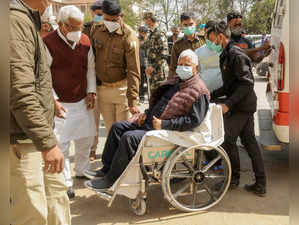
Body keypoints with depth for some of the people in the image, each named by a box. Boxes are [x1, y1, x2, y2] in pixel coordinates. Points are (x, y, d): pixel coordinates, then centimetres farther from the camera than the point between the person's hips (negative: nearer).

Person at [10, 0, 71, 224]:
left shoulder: (29, 21, 14)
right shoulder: (16, 20, -18)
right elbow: (21, 92, -26)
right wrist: (48, 142, -25)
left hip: (38, 136, 10)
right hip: (21, 140, -10)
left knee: (57, 192, 20)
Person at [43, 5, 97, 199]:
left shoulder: (85, 41, 3)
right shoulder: (48, 43, -11)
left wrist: (91, 92, 3)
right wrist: (53, 101, -14)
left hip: (83, 101, 5)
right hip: (60, 103, -5)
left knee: (86, 139, 14)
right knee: (61, 143, -2)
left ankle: (82, 171, 36)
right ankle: (66, 183, 14)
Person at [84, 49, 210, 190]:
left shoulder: (199, 91, -10)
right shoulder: (175, 83, 18)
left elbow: (194, 120, -19)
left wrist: (164, 124, -22)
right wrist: (147, 113, 9)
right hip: (149, 123, 10)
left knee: (129, 137, -26)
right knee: (118, 127, 3)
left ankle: (110, 180, -11)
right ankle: (106, 169, 7)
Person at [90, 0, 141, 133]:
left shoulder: (129, 36, -15)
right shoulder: (96, 30, 0)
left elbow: (133, 71, -19)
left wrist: (133, 101, -24)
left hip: (121, 88, -4)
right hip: (101, 88, 4)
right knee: (109, 129, 13)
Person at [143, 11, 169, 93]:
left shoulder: (160, 34, -12)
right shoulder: (150, 35, 15)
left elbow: (164, 54, -18)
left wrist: (153, 67, -19)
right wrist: (148, 67, 14)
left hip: (159, 70, -9)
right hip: (152, 71, 9)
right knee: (153, 91, 15)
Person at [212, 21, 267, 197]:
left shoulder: (235, 54, -16)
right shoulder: (227, 55, 16)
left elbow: (247, 83, -22)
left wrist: (228, 104, -24)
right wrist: (212, 95, 17)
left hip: (241, 107, -10)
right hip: (246, 106, 10)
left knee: (228, 140, -2)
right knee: (249, 141, 10)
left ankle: (234, 178, 15)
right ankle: (260, 184, 17)